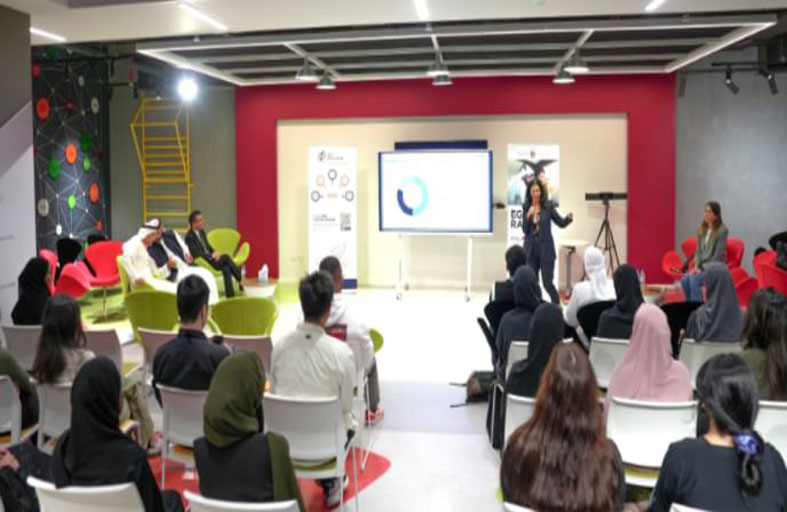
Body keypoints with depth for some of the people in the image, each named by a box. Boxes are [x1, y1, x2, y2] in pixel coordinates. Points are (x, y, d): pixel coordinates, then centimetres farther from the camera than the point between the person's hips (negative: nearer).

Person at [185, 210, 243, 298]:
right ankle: (240, 280, -14)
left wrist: (215, 252, 0)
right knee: (226, 257, -23)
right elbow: (196, 254, -19)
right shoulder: (189, 237, -13)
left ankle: (230, 294, -22)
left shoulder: (202, 232, 13)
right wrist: (212, 256, -18)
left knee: (226, 267, -21)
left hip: (210, 258, 8)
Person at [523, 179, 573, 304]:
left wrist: (569, 218, -22)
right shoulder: (526, 207, 4)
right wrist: (528, 216, -14)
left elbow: (561, 223, -2)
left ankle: (558, 306, 16)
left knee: (547, 282, -3)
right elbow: (525, 230, 1)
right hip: (531, 248, 3)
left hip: (546, 248, -3)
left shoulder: (548, 206, -3)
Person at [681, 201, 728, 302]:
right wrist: (696, 266, -4)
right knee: (684, 279, -20)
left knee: (695, 279, -29)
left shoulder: (722, 230, -10)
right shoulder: (701, 230, 9)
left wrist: (704, 269, -16)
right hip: (702, 265, 6)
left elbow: (718, 254, -13)